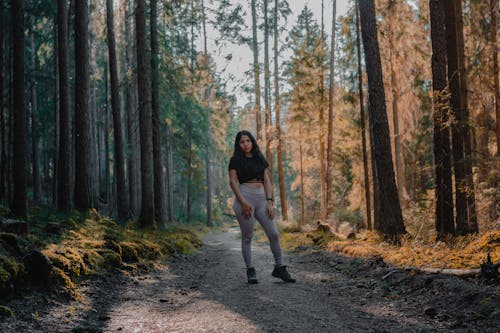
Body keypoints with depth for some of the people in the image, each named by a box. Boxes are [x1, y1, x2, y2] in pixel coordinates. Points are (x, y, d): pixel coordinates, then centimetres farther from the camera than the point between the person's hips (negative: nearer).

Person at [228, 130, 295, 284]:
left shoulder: (260, 159, 16)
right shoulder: (235, 160, 3)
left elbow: (266, 181, 11)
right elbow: (233, 182, -5)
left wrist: (270, 202, 0)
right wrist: (243, 202, -16)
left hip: (261, 200, 4)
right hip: (245, 198, -4)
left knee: (274, 234, -2)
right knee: (247, 237, -1)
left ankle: (279, 268, 11)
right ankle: (250, 271, 10)